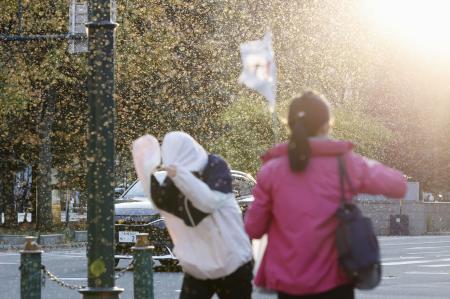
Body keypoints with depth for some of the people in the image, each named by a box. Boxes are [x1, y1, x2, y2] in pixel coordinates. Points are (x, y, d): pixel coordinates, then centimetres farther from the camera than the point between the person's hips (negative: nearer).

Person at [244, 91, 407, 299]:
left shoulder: (271, 170, -1)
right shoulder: (346, 164, -4)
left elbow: (253, 229, 4)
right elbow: (399, 186, 6)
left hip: (287, 282, 1)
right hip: (333, 281, -1)